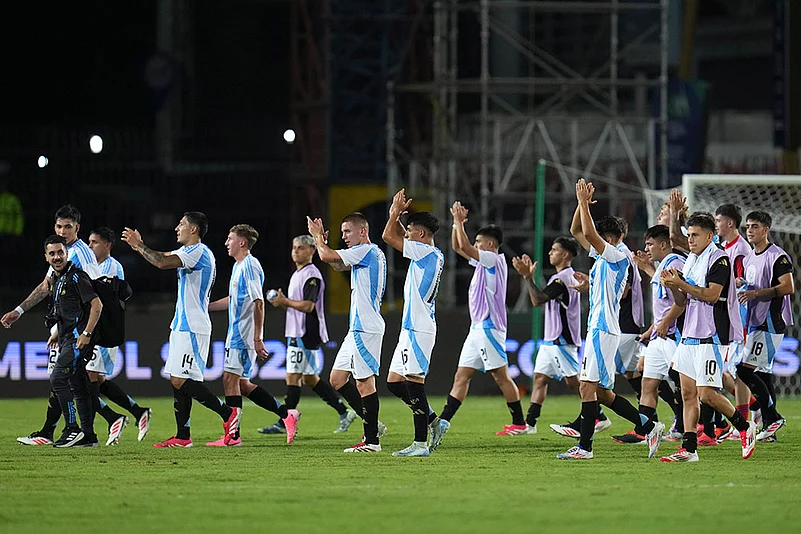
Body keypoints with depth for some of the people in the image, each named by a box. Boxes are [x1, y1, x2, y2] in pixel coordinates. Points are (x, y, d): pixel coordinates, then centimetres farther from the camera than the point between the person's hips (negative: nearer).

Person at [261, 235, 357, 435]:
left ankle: (284, 424, -7)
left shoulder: (312, 275, -12)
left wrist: (285, 301, -12)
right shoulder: (297, 275, 20)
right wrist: (281, 302, 8)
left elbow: (308, 305, -21)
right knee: (310, 378, 12)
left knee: (293, 377, -9)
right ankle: (344, 412, 16)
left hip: (306, 334, -11)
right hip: (297, 334, 11)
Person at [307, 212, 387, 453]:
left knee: (364, 381, -8)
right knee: (337, 379, 11)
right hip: (358, 328, 10)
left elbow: (327, 256, -17)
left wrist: (318, 236, 3)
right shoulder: (370, 253, 18)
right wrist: (320, 238, 19)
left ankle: (372, 440, -5)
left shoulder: (367, 251, -12)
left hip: (366, 328, -10)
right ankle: (373, 425, 14)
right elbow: (337, 264, 31)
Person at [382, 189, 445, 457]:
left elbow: (389, 236, -10)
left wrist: (396, 212, 4)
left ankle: (421, 443, -10)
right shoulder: (433, 255, 16)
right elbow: (398, 237, 33)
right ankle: (433, 422, 16)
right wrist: (396, 214, 23)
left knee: (414, 382, -10)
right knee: (394, 382, 12)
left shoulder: (427, 252, -12)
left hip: (418, 330, -10)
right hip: (412, 327, 10)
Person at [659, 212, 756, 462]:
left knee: (707, 393, -12)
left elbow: (711, 294, -19)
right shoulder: (690, 261, 18)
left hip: (711, 336, -9)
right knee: (688, 393, 3)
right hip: (690, 335, 9)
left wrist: (681, 284, -17)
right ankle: (689, 449, 3)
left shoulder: (718, 259, -9)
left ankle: (745, 428, 7)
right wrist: (673, 287, 0)